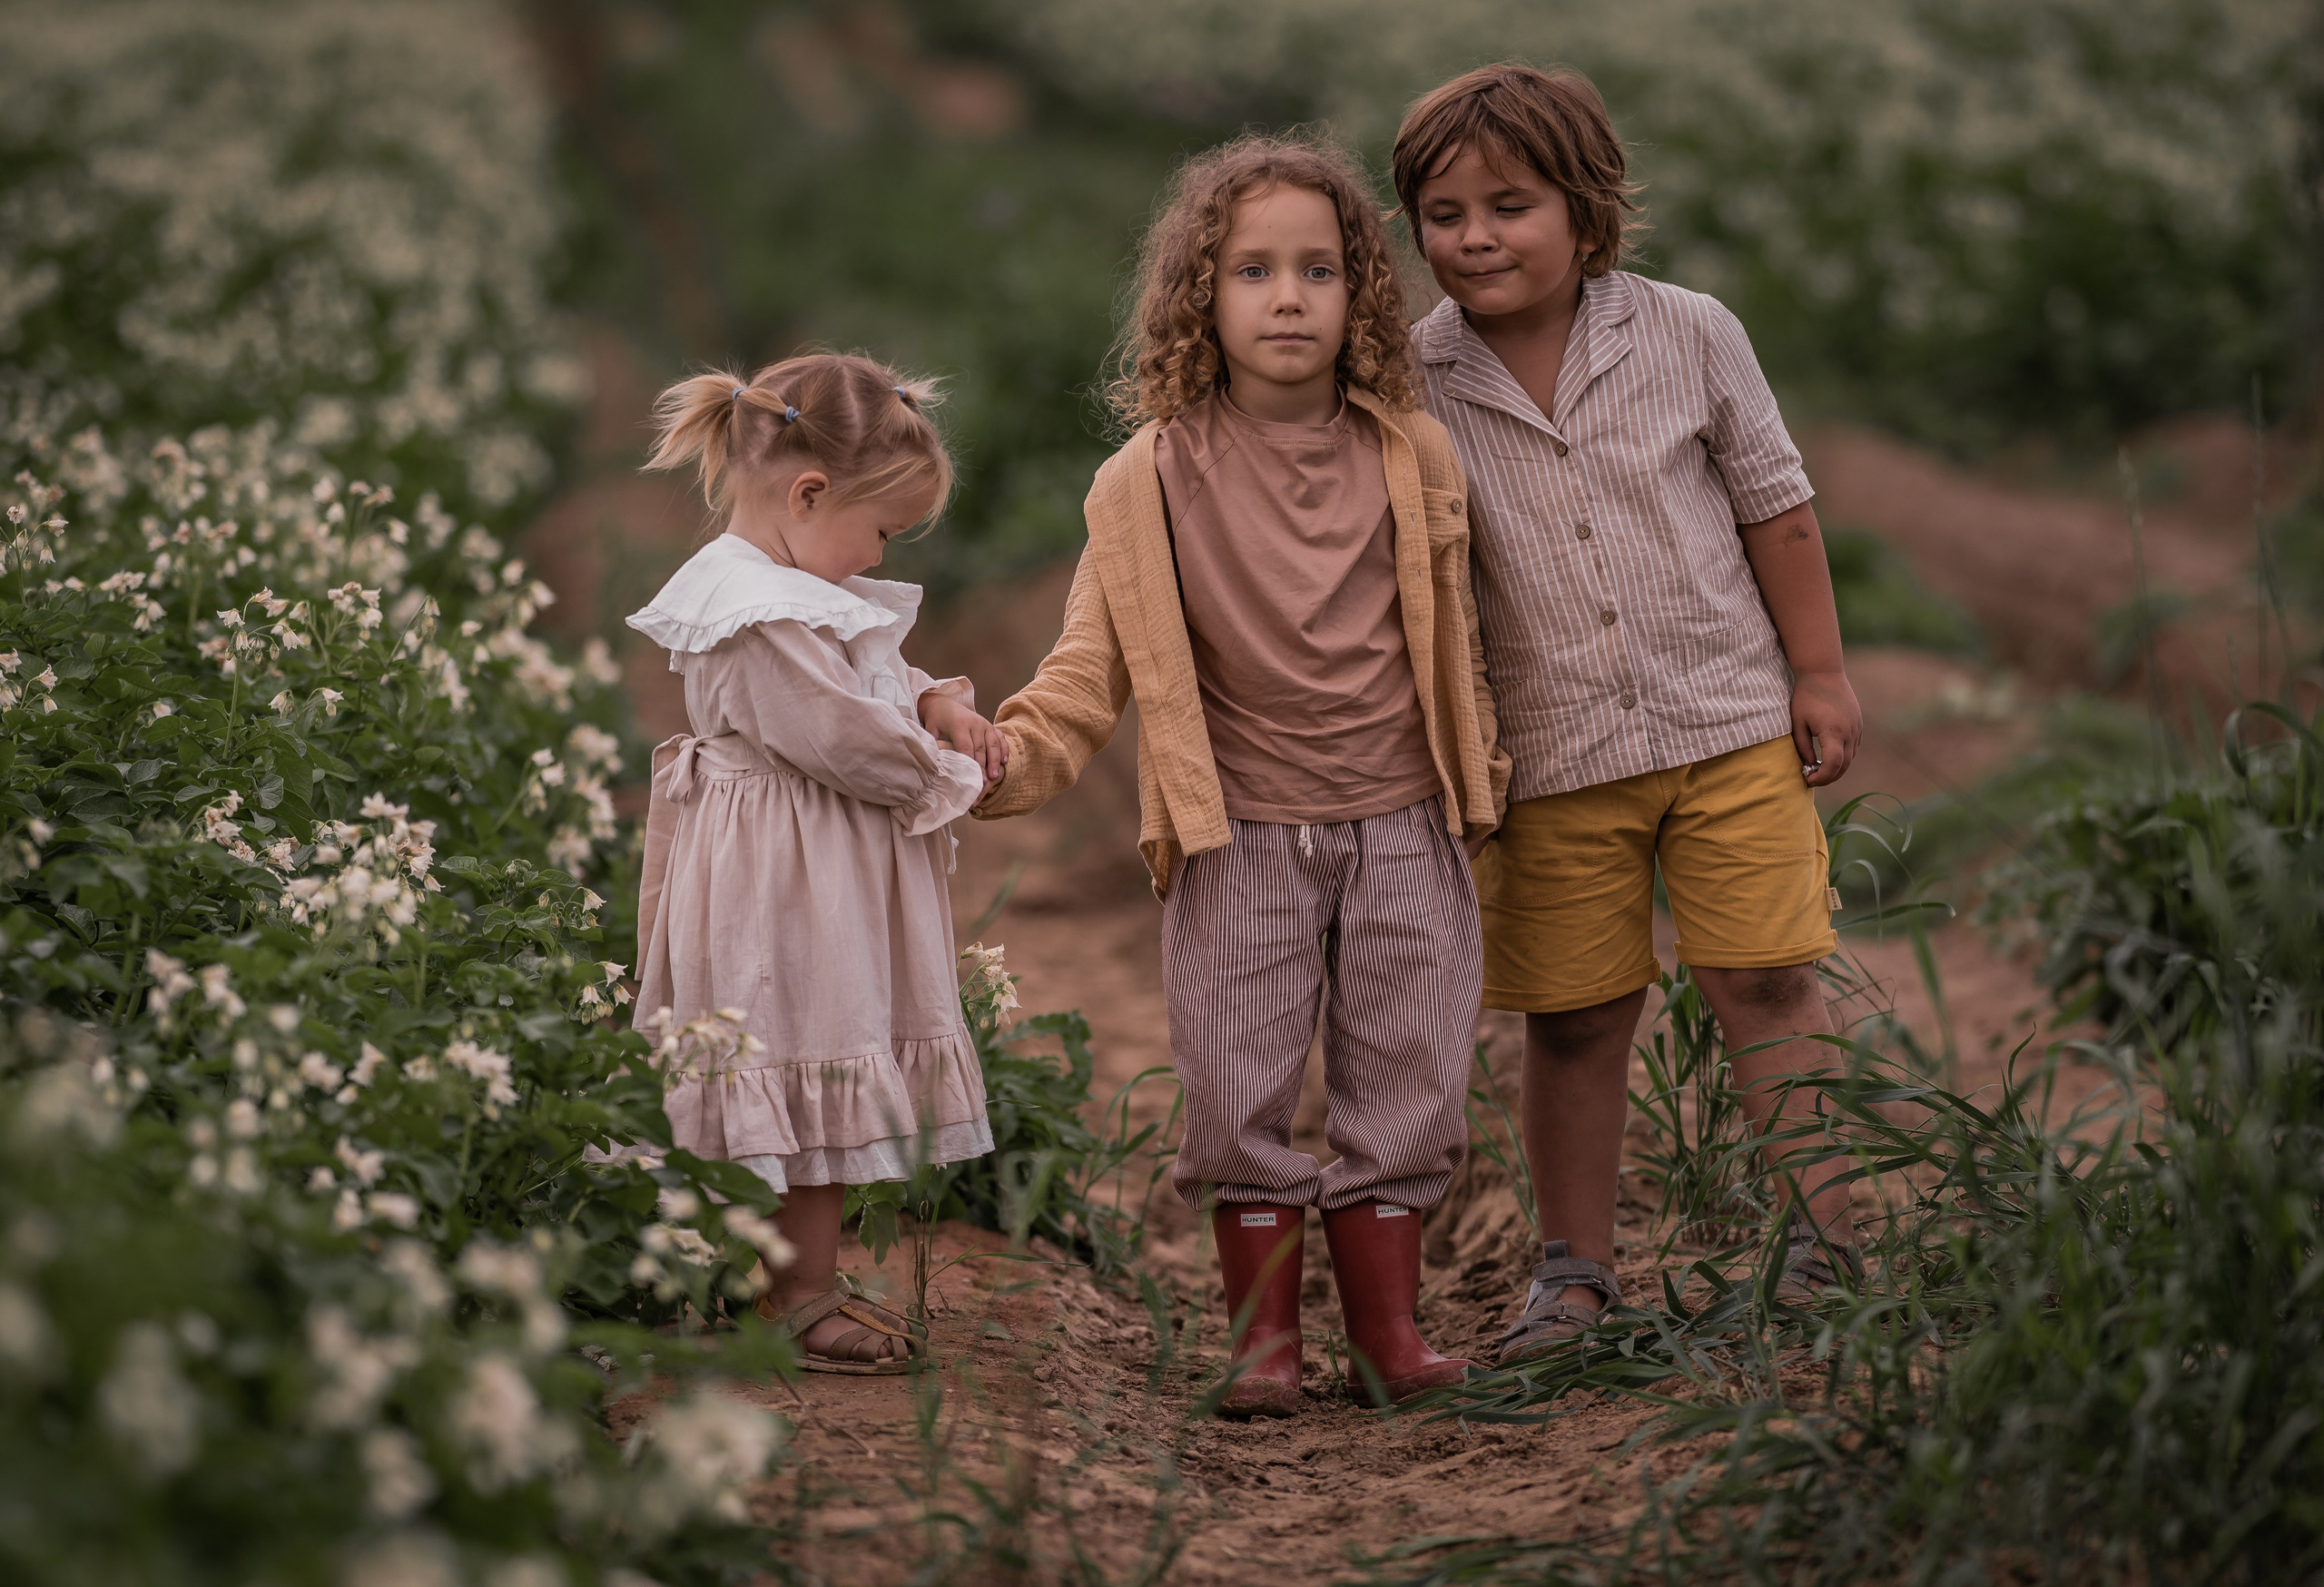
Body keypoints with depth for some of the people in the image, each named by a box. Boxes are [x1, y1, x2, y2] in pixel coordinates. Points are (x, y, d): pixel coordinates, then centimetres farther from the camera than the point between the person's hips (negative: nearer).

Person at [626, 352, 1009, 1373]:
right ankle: (801, 1302, 7)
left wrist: (936, 703, 1)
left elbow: (873, 684, 22)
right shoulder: (763, 618, -24)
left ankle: (802, 1284, 24)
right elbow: (848, 738, -23)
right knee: (809, 1067, -2)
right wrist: (948, 775, -7)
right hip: (787, 890, -11)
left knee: (823, 1085, 15)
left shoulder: (787, 587, 10)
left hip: (823, 881, 11)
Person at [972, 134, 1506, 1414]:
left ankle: (1387, 1328, 16)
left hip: (1400, 828, 2)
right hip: (1240, 838, -1)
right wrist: (1006, 758, -17)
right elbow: (1097, 662, -3)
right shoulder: (1152, 481, -4)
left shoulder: (1413, 458, 2)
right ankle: (1265, 1334, 12)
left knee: (1403, 1089, 5)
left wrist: (1476, 772, 18)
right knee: (1238, 1094, 0)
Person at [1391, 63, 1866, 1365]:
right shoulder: (1416, 386, -4)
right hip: (1553, 759, 0)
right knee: (1574, 1017, 5)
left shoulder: (1690, 336, -3)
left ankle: (1829, 1240, 9)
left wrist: (1820, 675, 6)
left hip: (1729, 724, 0)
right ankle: (1577, 1269, 18)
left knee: (1767, 981, -1)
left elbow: (1774, 506, 6)